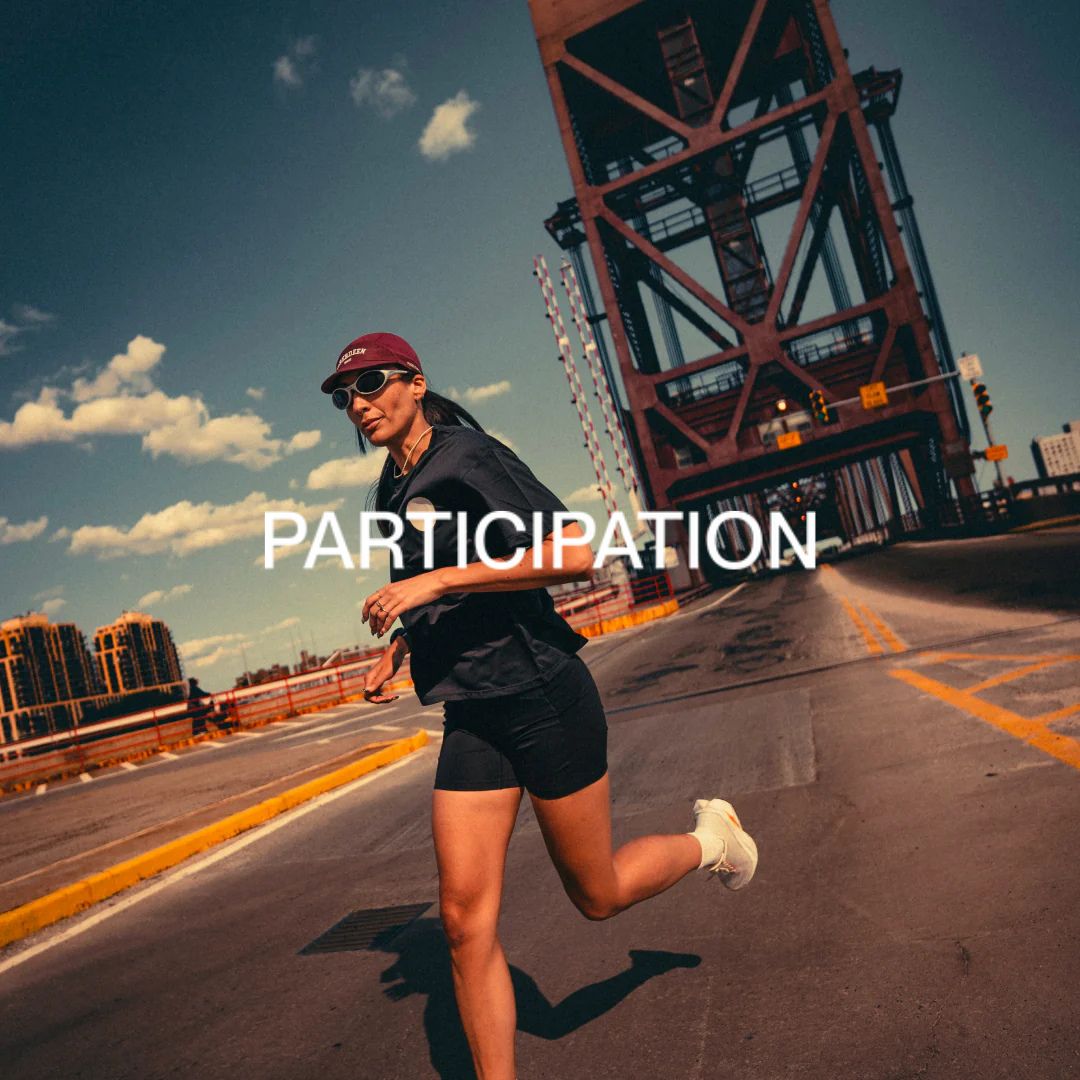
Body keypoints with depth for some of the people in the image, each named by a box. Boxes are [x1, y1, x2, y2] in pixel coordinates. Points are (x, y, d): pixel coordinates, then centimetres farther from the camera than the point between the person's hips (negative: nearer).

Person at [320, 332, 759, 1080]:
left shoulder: (467, 457, -12)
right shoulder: (391, 494, 13)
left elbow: (575, 554, -23)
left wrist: (437, 581, -24)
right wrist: (395, 650, 12)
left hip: (543, 699, -7)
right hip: (472, 719, 7)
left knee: (596, 895, 10)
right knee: (466, 919, 1)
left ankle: (710, 839, 37)